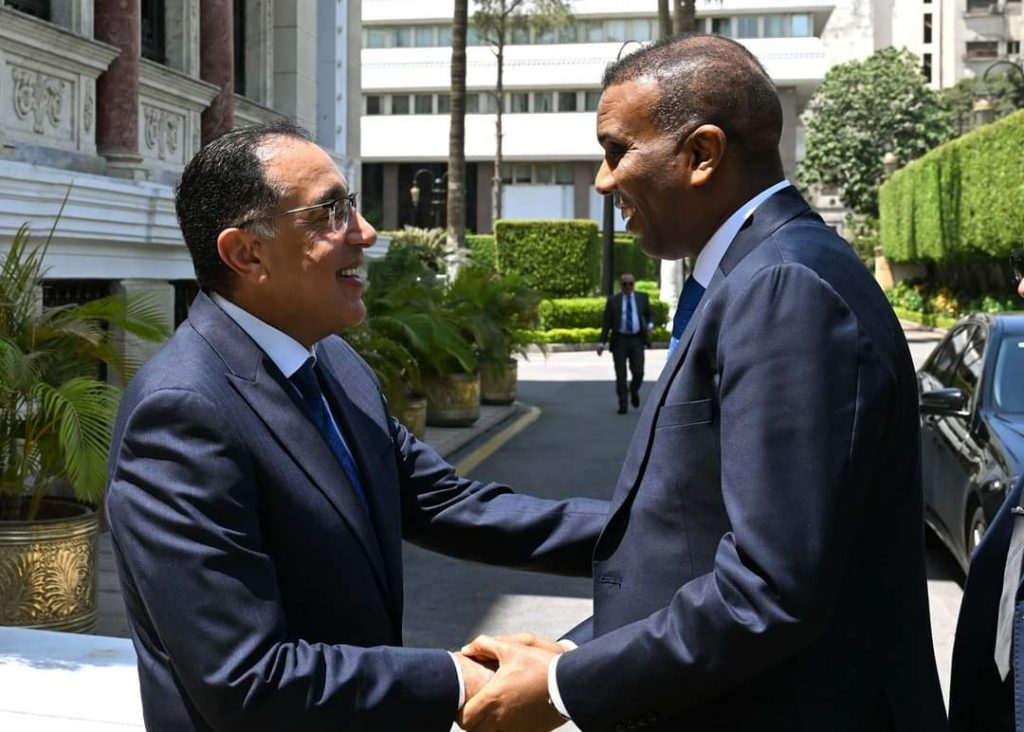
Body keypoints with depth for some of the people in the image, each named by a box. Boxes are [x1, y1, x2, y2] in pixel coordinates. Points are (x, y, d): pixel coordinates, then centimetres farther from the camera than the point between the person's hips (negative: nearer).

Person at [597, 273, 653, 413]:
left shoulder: (642, 297, 8)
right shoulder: (613, 300, 3)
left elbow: (649, 315, 17)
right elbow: (606, 322, 2)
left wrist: (650, 326, -5)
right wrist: (602, 343, -4)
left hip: (636, 340, 1)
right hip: (619, 340, -1)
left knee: (638, 372, -7)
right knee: (620, 374, -2)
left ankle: (634, 391, 25)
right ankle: (623, 404, 6)